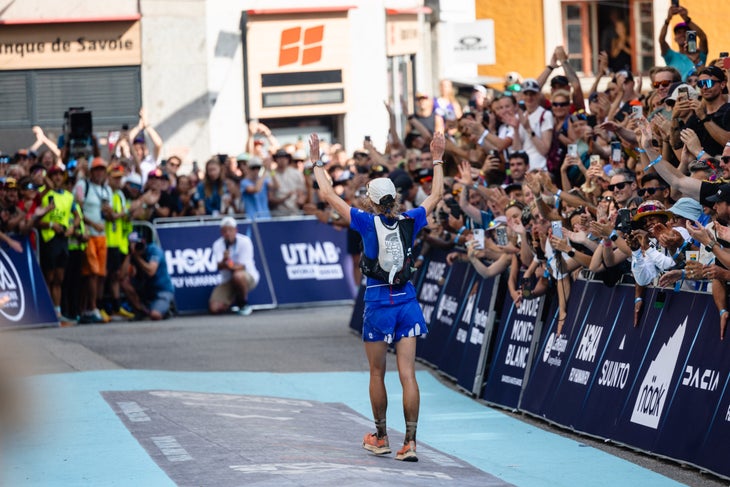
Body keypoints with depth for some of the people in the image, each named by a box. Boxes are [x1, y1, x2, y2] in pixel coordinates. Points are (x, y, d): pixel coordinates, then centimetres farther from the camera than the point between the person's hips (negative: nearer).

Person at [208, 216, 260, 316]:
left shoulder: (244, 241, -12)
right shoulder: (218, 244, -4)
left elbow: (244, 266, -20)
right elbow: (219, 266, -17)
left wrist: (233, 266, -42)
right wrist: (224, 260, -41)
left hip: (248, 277, -3)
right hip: (227, 281, 3)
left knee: (238, 276, -41)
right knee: (214, 308, -17)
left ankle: (244, 303, -14)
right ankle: (234, 302, 16)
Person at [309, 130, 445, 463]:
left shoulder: (367, 222, -10)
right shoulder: (410, 221, -1)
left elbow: (329, 195, -3)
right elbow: (436, 195, 16)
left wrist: (317, 162, 7)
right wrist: (437, 159, 25)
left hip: (378, 302, -3)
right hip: (407, 300, 3)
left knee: (377, 374, 11)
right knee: (407, 375, -2)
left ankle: (380, 438, 22)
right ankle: (410, 443, -8)